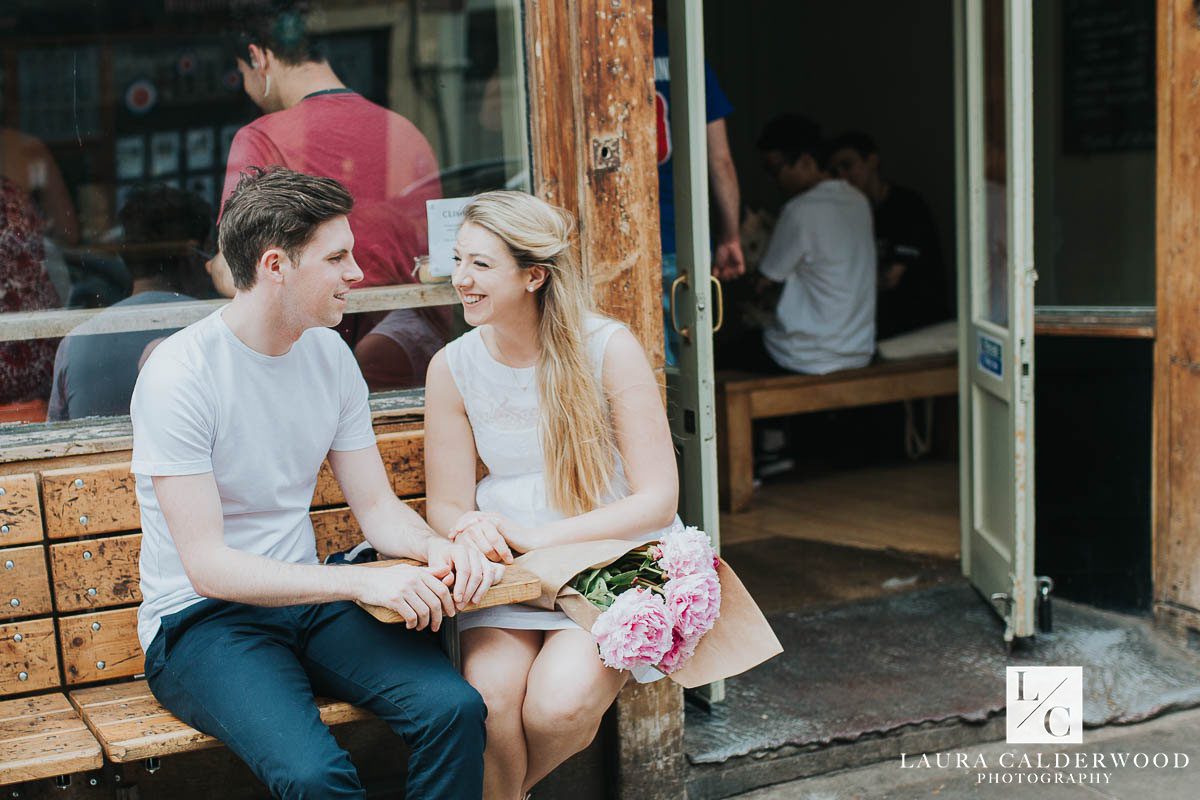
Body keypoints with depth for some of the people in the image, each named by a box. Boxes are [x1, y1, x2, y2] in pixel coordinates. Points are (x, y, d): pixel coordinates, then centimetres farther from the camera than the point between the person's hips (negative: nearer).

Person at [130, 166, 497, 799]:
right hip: (199, 621, -5)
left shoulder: (329, 355, 5)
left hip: (306, 600, 6)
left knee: (455, 707, -21)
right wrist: (364, 581, -29)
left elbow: (377, 507, 9)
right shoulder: (180, 374, -16)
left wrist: (436, 549, -14)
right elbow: (209, 567, -21)